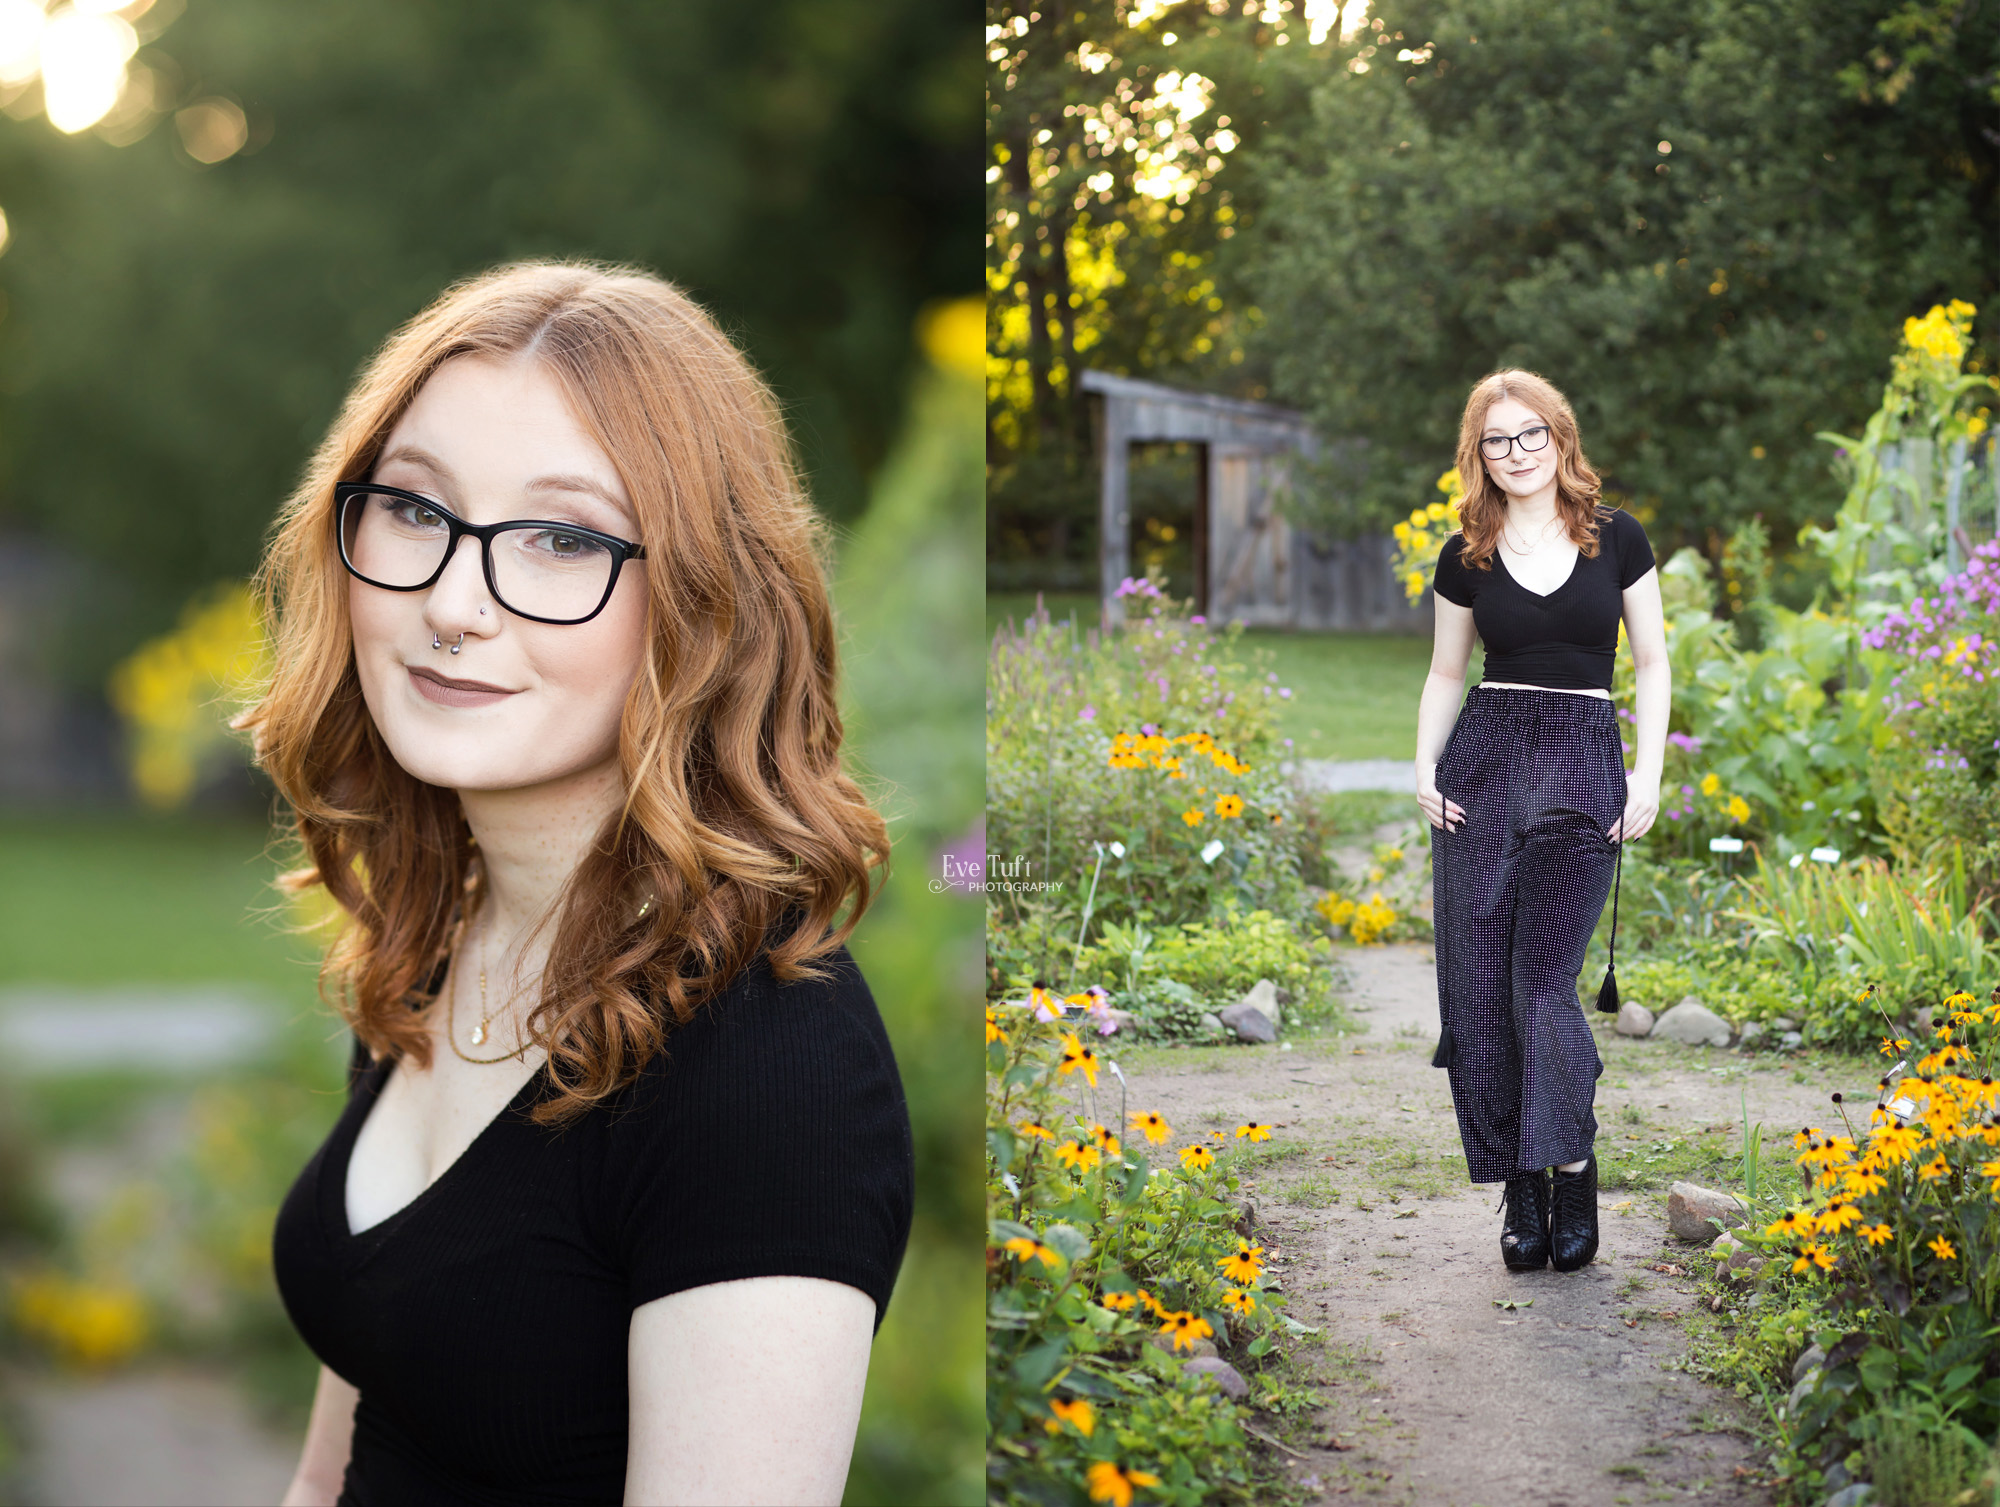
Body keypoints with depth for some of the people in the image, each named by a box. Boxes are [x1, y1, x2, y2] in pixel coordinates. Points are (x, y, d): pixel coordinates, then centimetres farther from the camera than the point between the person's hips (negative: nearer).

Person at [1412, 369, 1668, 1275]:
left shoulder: (1615, 539, 4)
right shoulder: (1467, 556, 8)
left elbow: (1654, 663, 8)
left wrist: (1649, 776, -2)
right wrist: (1424, 769, 1)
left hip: (1585, 766, -2)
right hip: (1484, 761, 2)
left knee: (1544, 984, -13)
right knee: (1478, 989, -3)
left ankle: (1572, 1176, 3)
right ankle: (1520, 1196, 7)